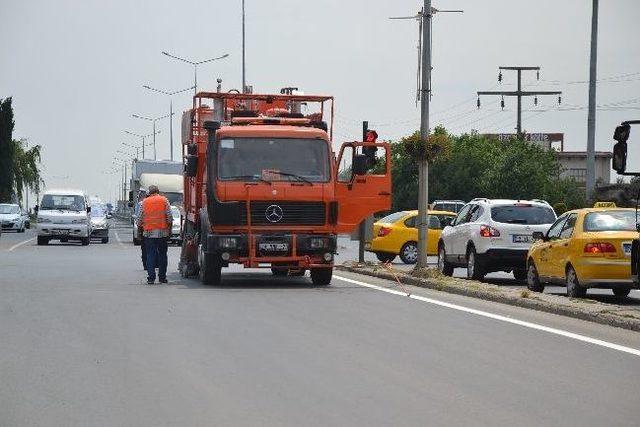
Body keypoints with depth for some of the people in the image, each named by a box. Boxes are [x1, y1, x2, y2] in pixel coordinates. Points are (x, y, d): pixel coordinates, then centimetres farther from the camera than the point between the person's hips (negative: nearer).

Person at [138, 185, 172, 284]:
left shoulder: (145, 202, 3)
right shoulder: (164, 200, 2)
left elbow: (141, 219, 4)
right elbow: (170, 217, -2)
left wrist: (140, 231, 18)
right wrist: (169, 230, 8)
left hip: (149, 232, 0)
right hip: (163, 232, 0)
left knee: (150, 255, 2)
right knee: (162, 255, 9)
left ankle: (151, 277, -5)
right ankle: (162, 277, 11)